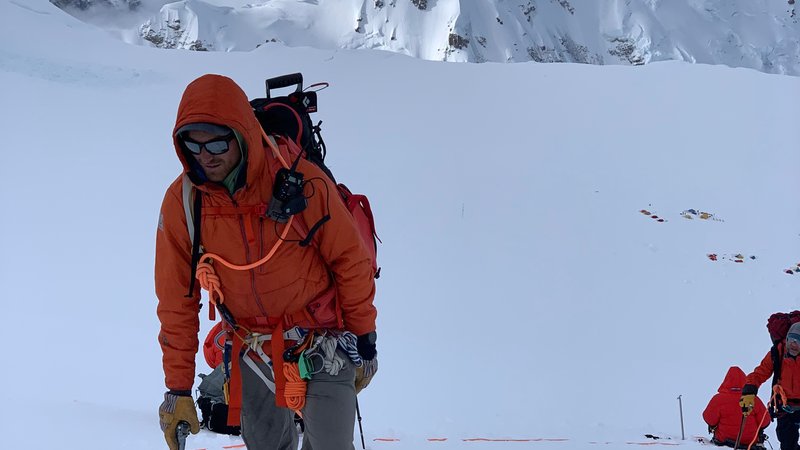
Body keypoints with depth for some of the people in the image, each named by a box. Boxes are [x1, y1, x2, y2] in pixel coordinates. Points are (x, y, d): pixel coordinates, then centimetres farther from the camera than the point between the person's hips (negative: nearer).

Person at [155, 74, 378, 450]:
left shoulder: (302, 182, -20)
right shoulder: (181, 202, -12)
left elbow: (351, 260, -8)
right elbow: (177, 303, -4)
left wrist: (364, 341, -2)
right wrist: (178, 387, -3)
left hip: (322, 343, -3)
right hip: (253, 350, 3)